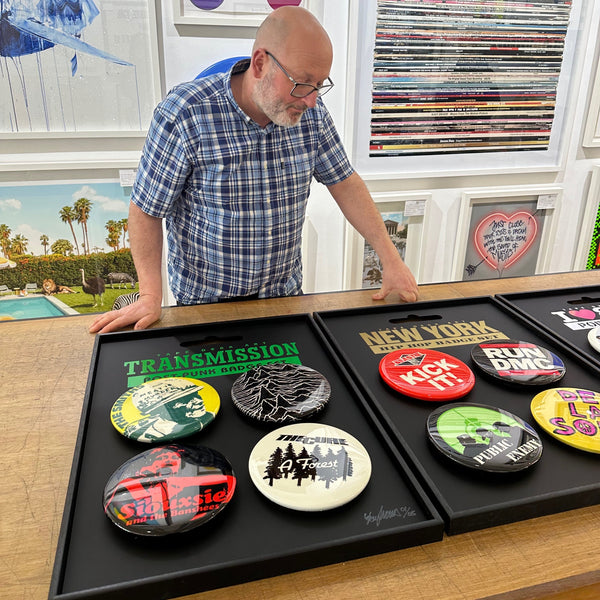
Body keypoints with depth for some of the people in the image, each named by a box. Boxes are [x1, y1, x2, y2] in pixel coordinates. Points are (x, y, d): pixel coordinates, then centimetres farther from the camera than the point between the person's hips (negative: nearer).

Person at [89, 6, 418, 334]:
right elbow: (146, 209, -15)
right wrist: (151, 297, -19)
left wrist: (391, 259, -6)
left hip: (285, 293, 4)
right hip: (203, 302, -4)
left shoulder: (312, 113, -8)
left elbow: (345, 183, -1)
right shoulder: (183, 114, -22)